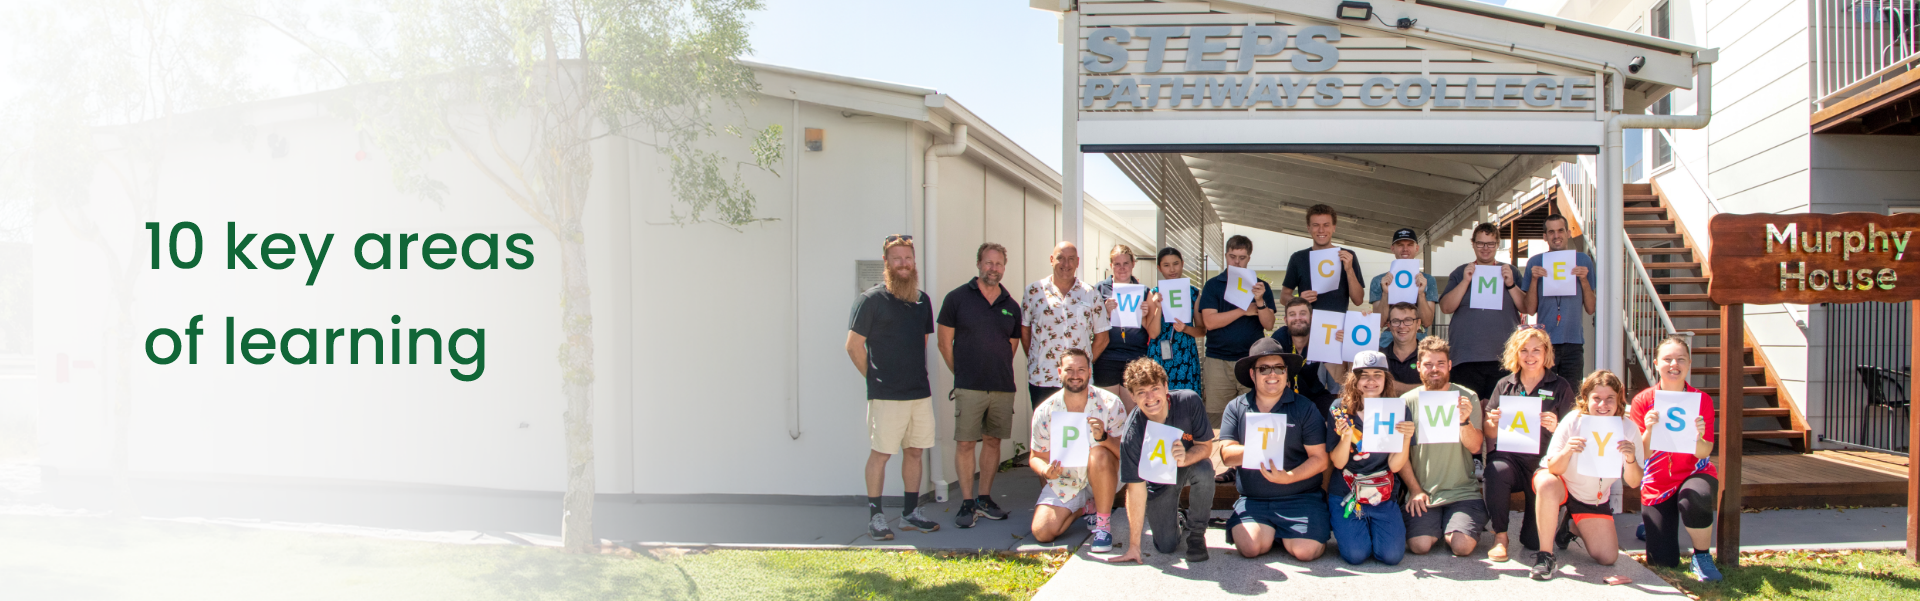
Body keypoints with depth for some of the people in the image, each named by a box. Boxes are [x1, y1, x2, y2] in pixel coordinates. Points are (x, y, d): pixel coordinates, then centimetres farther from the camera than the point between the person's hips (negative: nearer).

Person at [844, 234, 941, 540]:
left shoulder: (922, 300, 13)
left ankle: (911, 513, 20)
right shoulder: (872, 299, -6)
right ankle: (875, 517, 5)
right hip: (886, 395, -6)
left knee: (914, 452, 10)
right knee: (880, 453, -3)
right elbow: (854, 346, -5)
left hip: (920, 391, 6)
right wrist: (874, 377, -1)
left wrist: (918, 374, 15)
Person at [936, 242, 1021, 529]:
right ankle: (967, 503, 4)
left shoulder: (1011, 305, 9)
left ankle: (985, 499, 21)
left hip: (1003, 387, 4)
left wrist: (1000, 372, 11)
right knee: (966, 443, -4)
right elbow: (945, 343, 2)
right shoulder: (957, 298, -1)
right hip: (969, 387, -4)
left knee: (993, 441, 10)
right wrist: (962, 373, 4)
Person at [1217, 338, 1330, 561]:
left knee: (1305, 550, -23)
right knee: (1250, 547, -24)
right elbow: (1227, 454, -1)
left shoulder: (1304, 408, 1)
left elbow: (1320, 459, -3)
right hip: (1253, 499, 1)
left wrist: (1289, 477, -20)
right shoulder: (1236, 408, 8)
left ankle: (1282, 533, 12)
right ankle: (1267, 529, 11)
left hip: (1300, 498, -1)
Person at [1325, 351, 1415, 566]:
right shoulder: (1340, 411, -2)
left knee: (1391, 555, -15)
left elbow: (1395, 465, -4)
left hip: (1383, 497, 1)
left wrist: (1406, 438, -22)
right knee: (1356, 554, -18)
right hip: (1345, 496, -1)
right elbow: (1338, 463, -7)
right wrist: (1346, 437, -26)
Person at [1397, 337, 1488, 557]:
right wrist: (1415, 490, -7)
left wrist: (1464, 421, -27)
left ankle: (1456, 528, 15)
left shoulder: (1467, 397, 1)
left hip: (1462, 492, 0)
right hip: (1422, 493, 0)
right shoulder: (1408, 401, 2)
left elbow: (1475, 447, -8)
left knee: (1462, 546, -20)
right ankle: (1438, 527, 14)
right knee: (1419, 545, -20)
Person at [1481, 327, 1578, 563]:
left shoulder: (1560, 387, 5)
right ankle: (1499, 535, -16)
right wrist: (1493, 423, -11)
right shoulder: (1504, 385, 11)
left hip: (1544, 461, -1)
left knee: (1537, 542, -13)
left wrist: (1555, 428, -19)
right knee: (1496, 470, -38)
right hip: (1508, 457, 1)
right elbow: (1489, 434, 12)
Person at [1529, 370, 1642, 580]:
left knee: (1608, 558, -4)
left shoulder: (1626, 430, -16)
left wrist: (1631, 459, -41)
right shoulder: (1573, 421, -22)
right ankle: (1545, 555, -26)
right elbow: (1554, 468, -22)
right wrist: (1567, 451, -45)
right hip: (1561, 483, -3)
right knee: (1547, 485, -41)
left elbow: (1633, 482, -19)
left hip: (1595, 497, 3)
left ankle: (1571, 527, 28)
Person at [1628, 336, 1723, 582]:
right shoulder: (1643, 401, -7)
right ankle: (1651, 523, 35)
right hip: (1657, 483, 1)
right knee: (1663, 562, -4)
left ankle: (1702, 556, -10)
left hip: (1695, 473, -1)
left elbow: (1704, 453, -12)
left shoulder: (1702, 400, -6)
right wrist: (1649, 430, -30)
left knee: (1693, 499, -40)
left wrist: (1697, 438, -34)